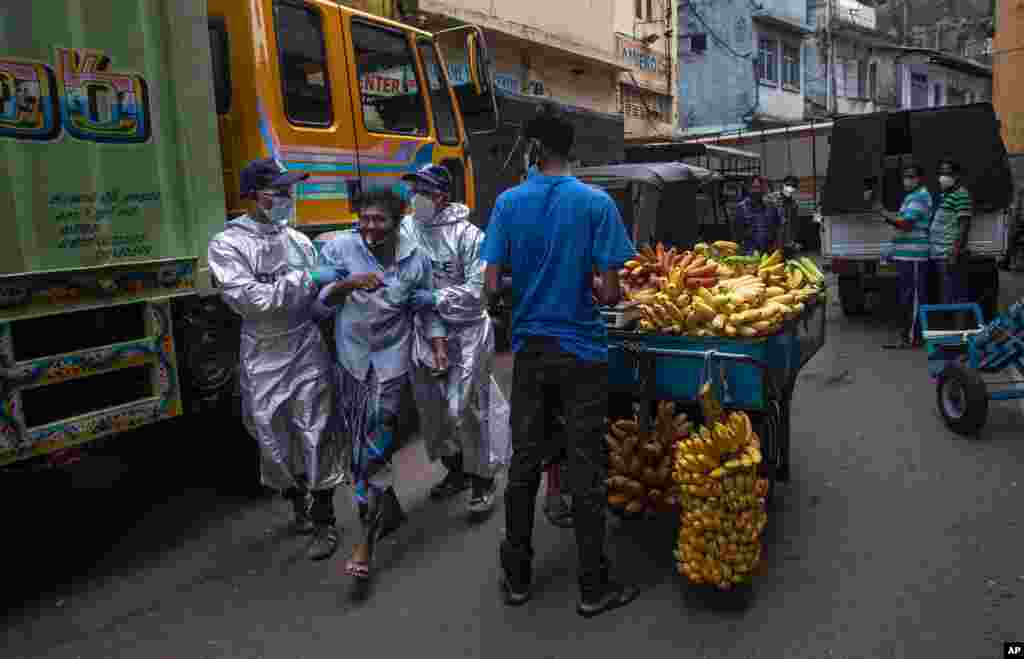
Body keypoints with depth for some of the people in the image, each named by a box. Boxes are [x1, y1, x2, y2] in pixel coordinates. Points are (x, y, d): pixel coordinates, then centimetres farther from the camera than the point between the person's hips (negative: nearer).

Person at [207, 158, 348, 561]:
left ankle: (324, 523, 13)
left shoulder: (299, 241, 5)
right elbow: (247, 298, -21)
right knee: (274, 438, 11)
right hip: (264, 359, -1)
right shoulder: (227, 244, -7)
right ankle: (299, 505, 36)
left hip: (308, 351, 2)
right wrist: (307, 279, -20)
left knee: (317, 436, 0)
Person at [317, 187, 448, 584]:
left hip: (390, 360, -2)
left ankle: (366, 543, 0)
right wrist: (349, 284, -27)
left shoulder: (415, 259, -4)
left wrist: (438, 346, -5)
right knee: (359, 443, 13)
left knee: (374, 446, -8)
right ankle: (390, 509, 37)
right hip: (351, 357, 3)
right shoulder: (339, 248, -7)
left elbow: (426, 309, 7)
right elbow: (319, 302, -9)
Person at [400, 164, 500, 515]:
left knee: (464, 409, -5)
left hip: (466, 333, -5)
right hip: (425, 332, 6)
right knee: (430, 408, 15)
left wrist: (437, 299, -21)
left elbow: (478, 290, -14)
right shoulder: (406, 228, 0)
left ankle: (482, 479, 16)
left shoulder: (468, 235, -12)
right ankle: (455, 470, 36)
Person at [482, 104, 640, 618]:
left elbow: (491, 283, -4)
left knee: (524, 461, 13)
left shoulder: (509, 202, -2)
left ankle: (517, 577, 25)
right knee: (586, 468, 6)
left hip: (529, 348, 3)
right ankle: (593, 586, 18)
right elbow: (609, 291, -12)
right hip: (582, 350, -2)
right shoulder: (596, 203, -9)